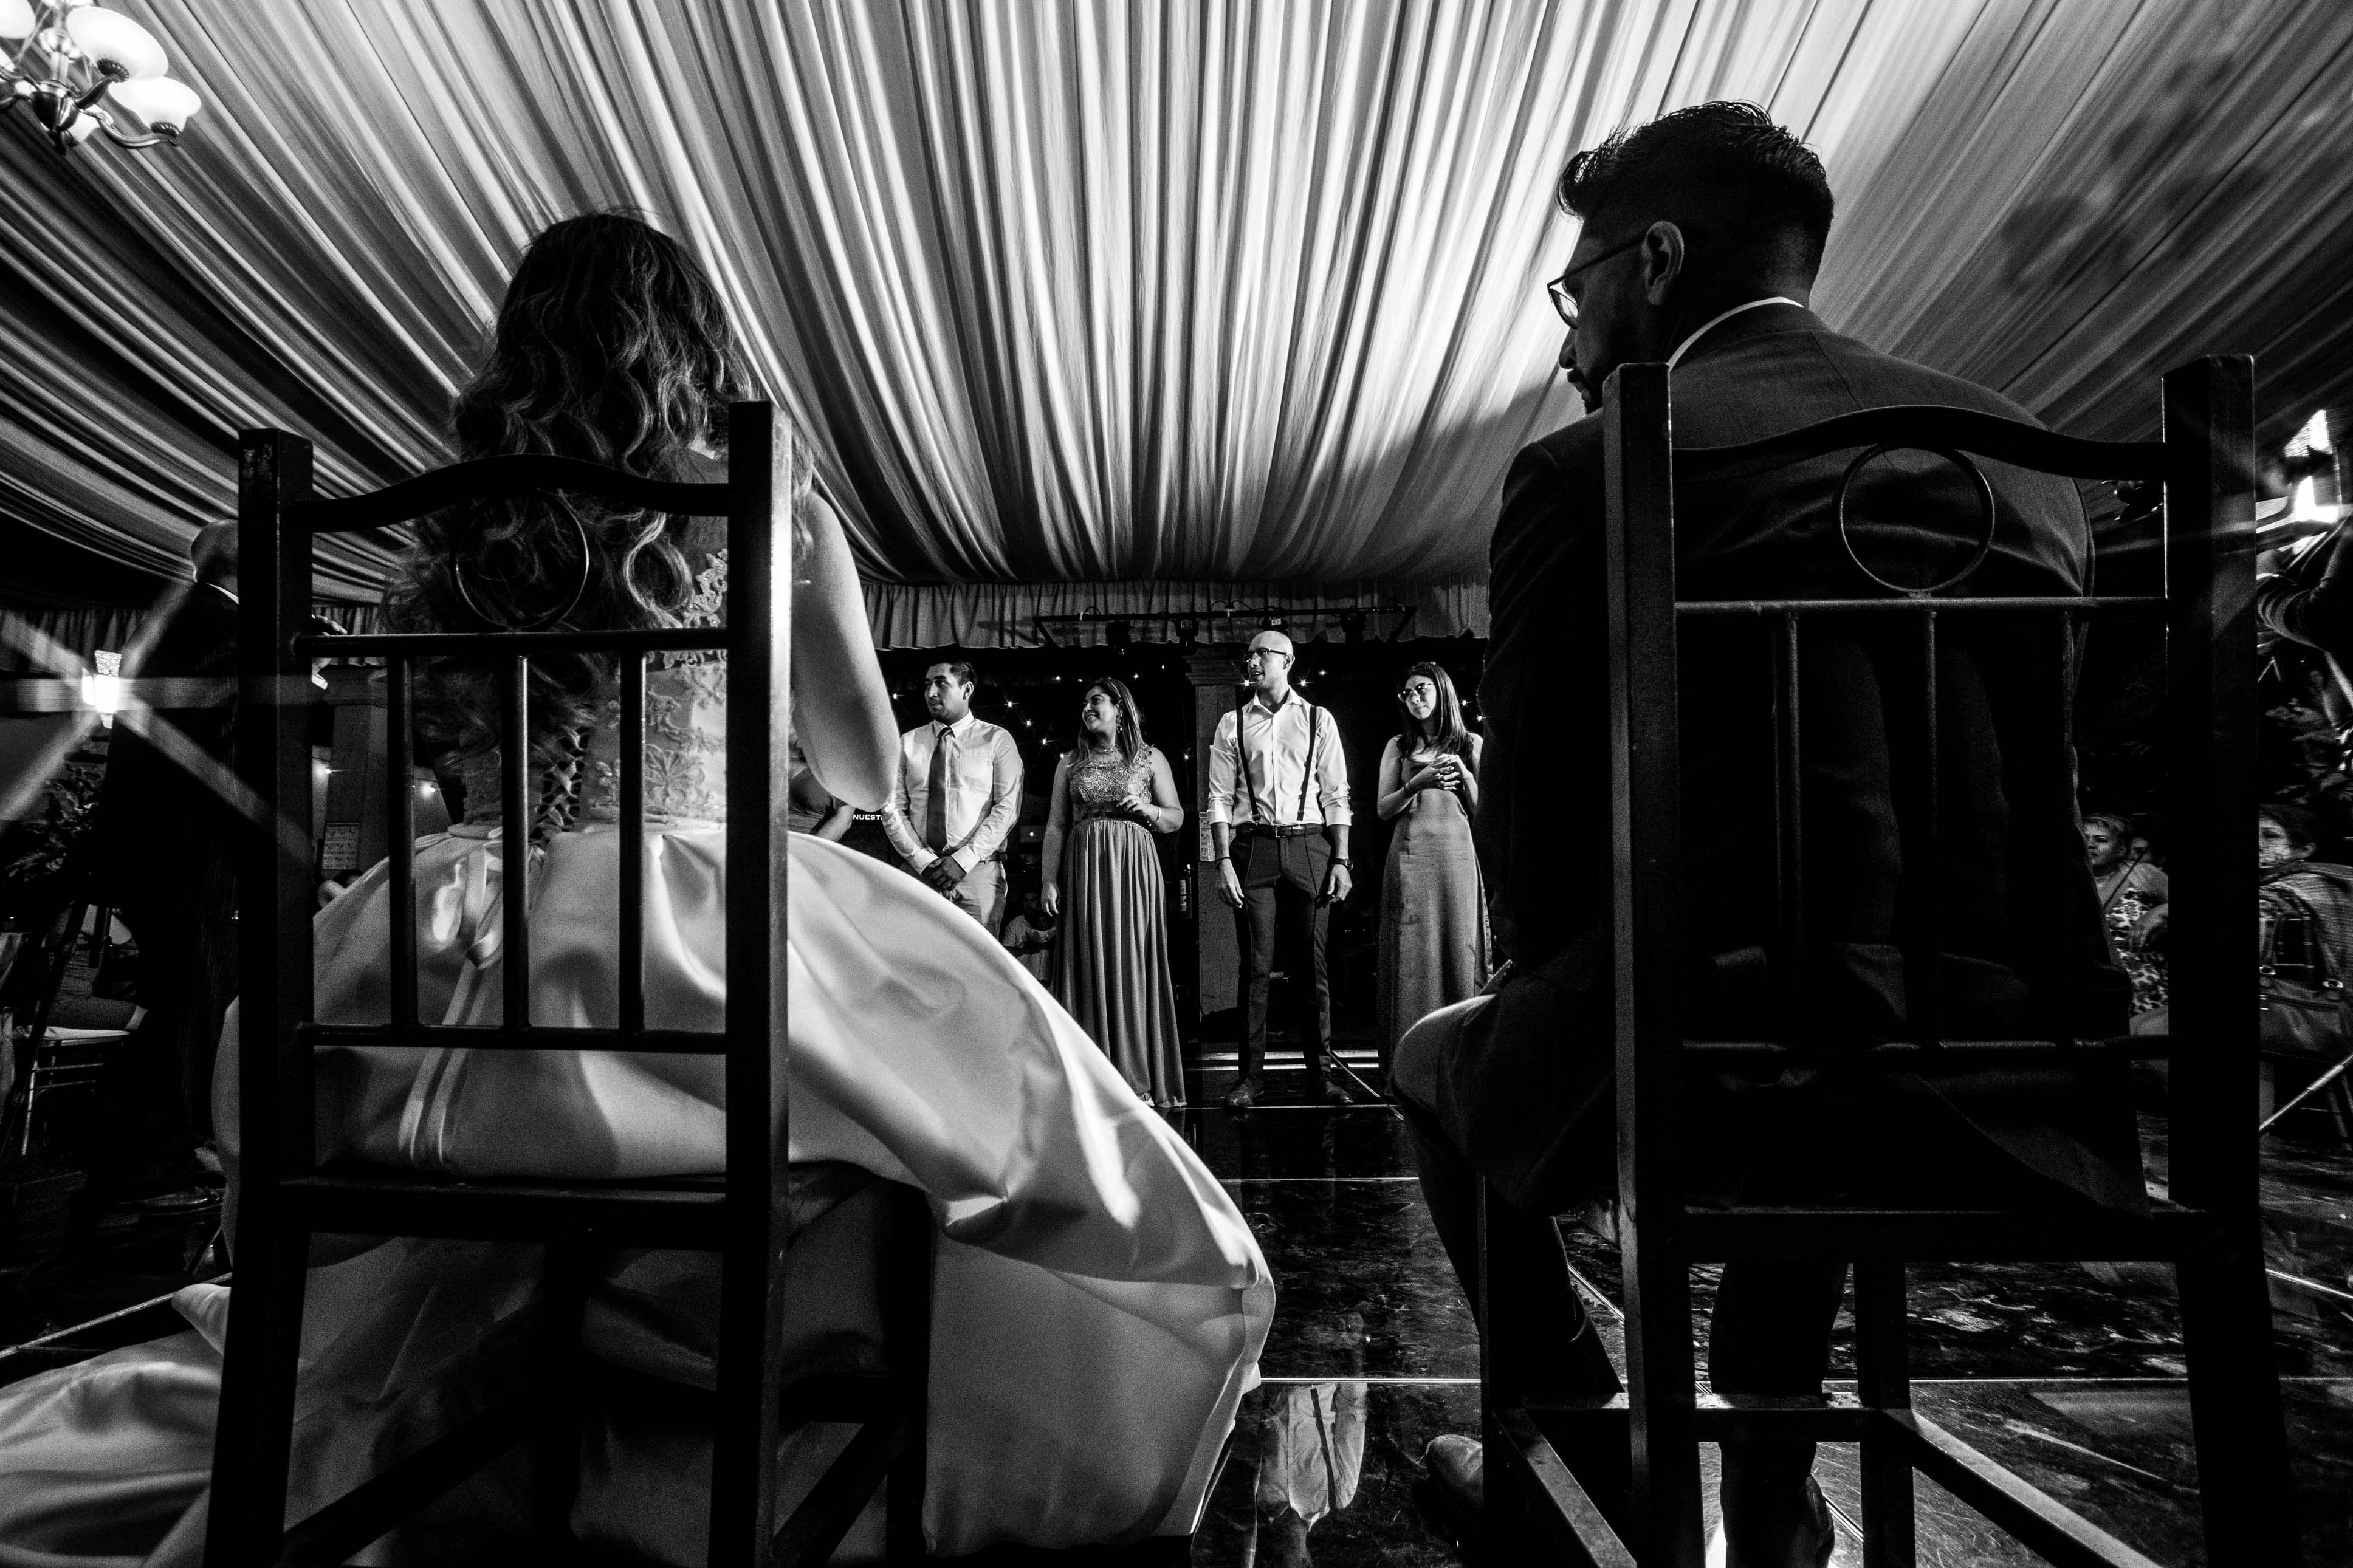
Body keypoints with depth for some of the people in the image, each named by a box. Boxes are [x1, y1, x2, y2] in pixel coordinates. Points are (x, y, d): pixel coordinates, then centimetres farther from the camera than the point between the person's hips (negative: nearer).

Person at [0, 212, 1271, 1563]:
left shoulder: (459, 520, 12)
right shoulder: (768, 510, 2)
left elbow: (450, 751, 21)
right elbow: (868, 775, 7)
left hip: (460, 961, 6)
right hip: (691, 946, -5)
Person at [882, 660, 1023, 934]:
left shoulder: (997, 739, 4)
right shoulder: (908, 743, 12)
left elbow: (1008, 808, -5)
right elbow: (892, 810, 7)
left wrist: (963, 860, -13)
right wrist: (921, 860, -8)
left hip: (979, 871, -2)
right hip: (917, 871, 2)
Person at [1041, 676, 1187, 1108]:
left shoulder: (1150, 759, 9)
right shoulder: (1070, 763, 13)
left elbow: (1177, 818, 11)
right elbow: (1056, 826, 8)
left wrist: (1147, 810, -9)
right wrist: (1049, 880, -1)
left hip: (1134, 869, -1)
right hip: (1084, 872, 2)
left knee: (1133, 965, -1)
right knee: (1090, 966, 0)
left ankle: (1139, 1078, 8)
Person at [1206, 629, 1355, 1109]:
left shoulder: (1318, 719, 9)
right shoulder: (1232, 724, 10)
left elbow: (1337, 795, 6)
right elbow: (1219, 798, 5)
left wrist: (1341, 860, -3)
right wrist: (1223, 862, -5)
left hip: (1309, 845, 0)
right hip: (1252, 847, 0)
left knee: (1313, 965, 4)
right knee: (1256, 965, 2)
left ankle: (1318, 1073, 16)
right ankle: (1251, 1075, 11)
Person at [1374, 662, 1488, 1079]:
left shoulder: (1471, 744, 13)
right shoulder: (1398, 746, 12)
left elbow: (1483, 810, 9)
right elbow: (1384, 810, 6)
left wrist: (1463, 773, -6)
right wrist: (1418, 782, -9)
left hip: (1456, 854, 1)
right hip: (1410, 854, 0)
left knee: (1459, 948, -2)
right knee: (1413, 953, -3)